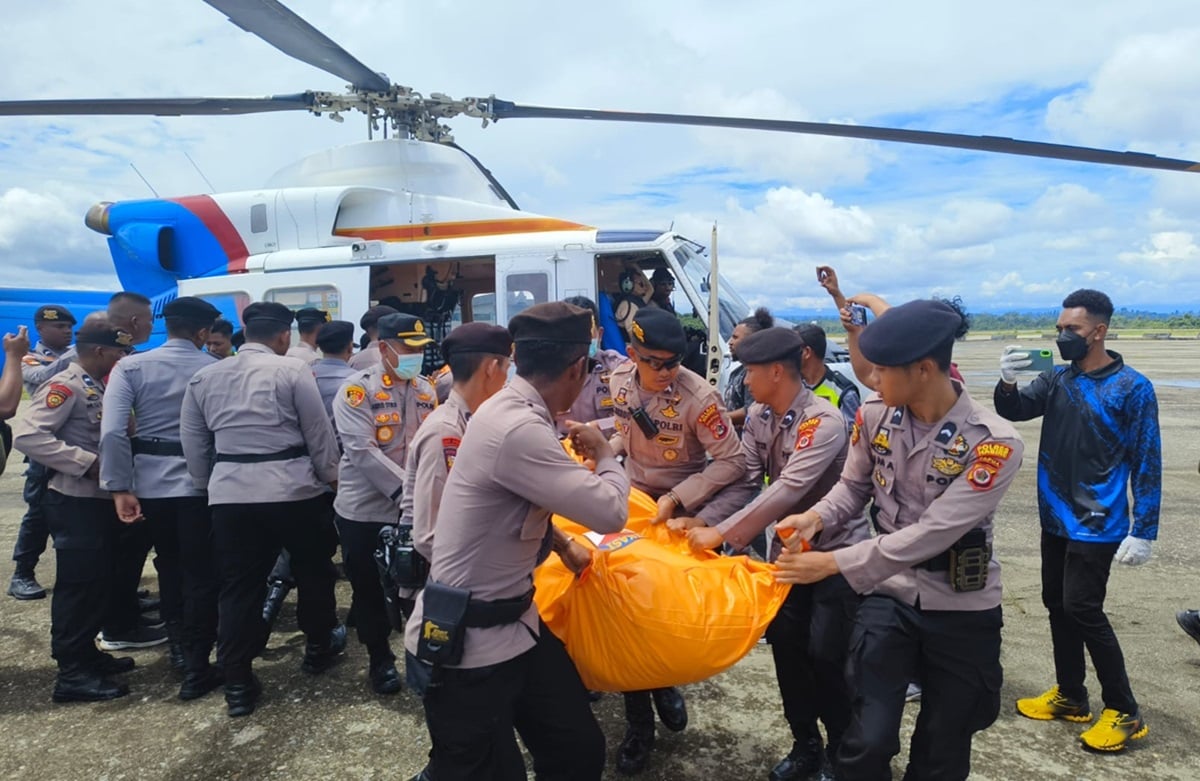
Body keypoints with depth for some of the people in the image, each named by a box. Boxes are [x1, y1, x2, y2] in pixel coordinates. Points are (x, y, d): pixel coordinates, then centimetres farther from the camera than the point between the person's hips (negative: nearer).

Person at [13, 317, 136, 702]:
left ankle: (86, 653, 30)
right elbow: (26, 435, -25)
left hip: (100, 498, 9)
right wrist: (87, 462, -25)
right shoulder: (65, 386, -15)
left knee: (98, 581, 16)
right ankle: (72, 673, 7)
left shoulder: (98, 387, 12)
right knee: (78, 584, -2)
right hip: (75, 502, -9)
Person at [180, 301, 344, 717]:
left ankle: (237, 684, 13)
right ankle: (319, 646, 35)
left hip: (230, 492, 4)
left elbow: (193, 442, 12)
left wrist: (208, 485, 23)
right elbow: (319, 432, -3)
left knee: (239, 587, 9)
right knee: (312, 568, 18)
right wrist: (331, 476, 11)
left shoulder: (205, 376, 9)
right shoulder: (292, 370, -5)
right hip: (293, 488, -3)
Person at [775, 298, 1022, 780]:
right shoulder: (874, 416, -8)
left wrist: (835, 564, -26)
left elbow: (931, 535, -26)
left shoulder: (994, 443, -22)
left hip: (962, 610, -1)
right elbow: (853, 488, 6)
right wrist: (816, 518, -16)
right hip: (888, 595, 2)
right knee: (868, 741, -6)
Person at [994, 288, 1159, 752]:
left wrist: (1144, 532, -15)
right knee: (1057, 605, 13)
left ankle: (1124, 712, 11)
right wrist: (1007, 382, -23)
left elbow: (1147, 464, -12)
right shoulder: (1056, 380, 4)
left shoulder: (1132, 388, -12)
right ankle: (1070, 696, 28)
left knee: (1082, 610, -6)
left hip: (1097, 525, -6)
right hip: (1056, 518, 7)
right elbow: (1015, 411, -1)